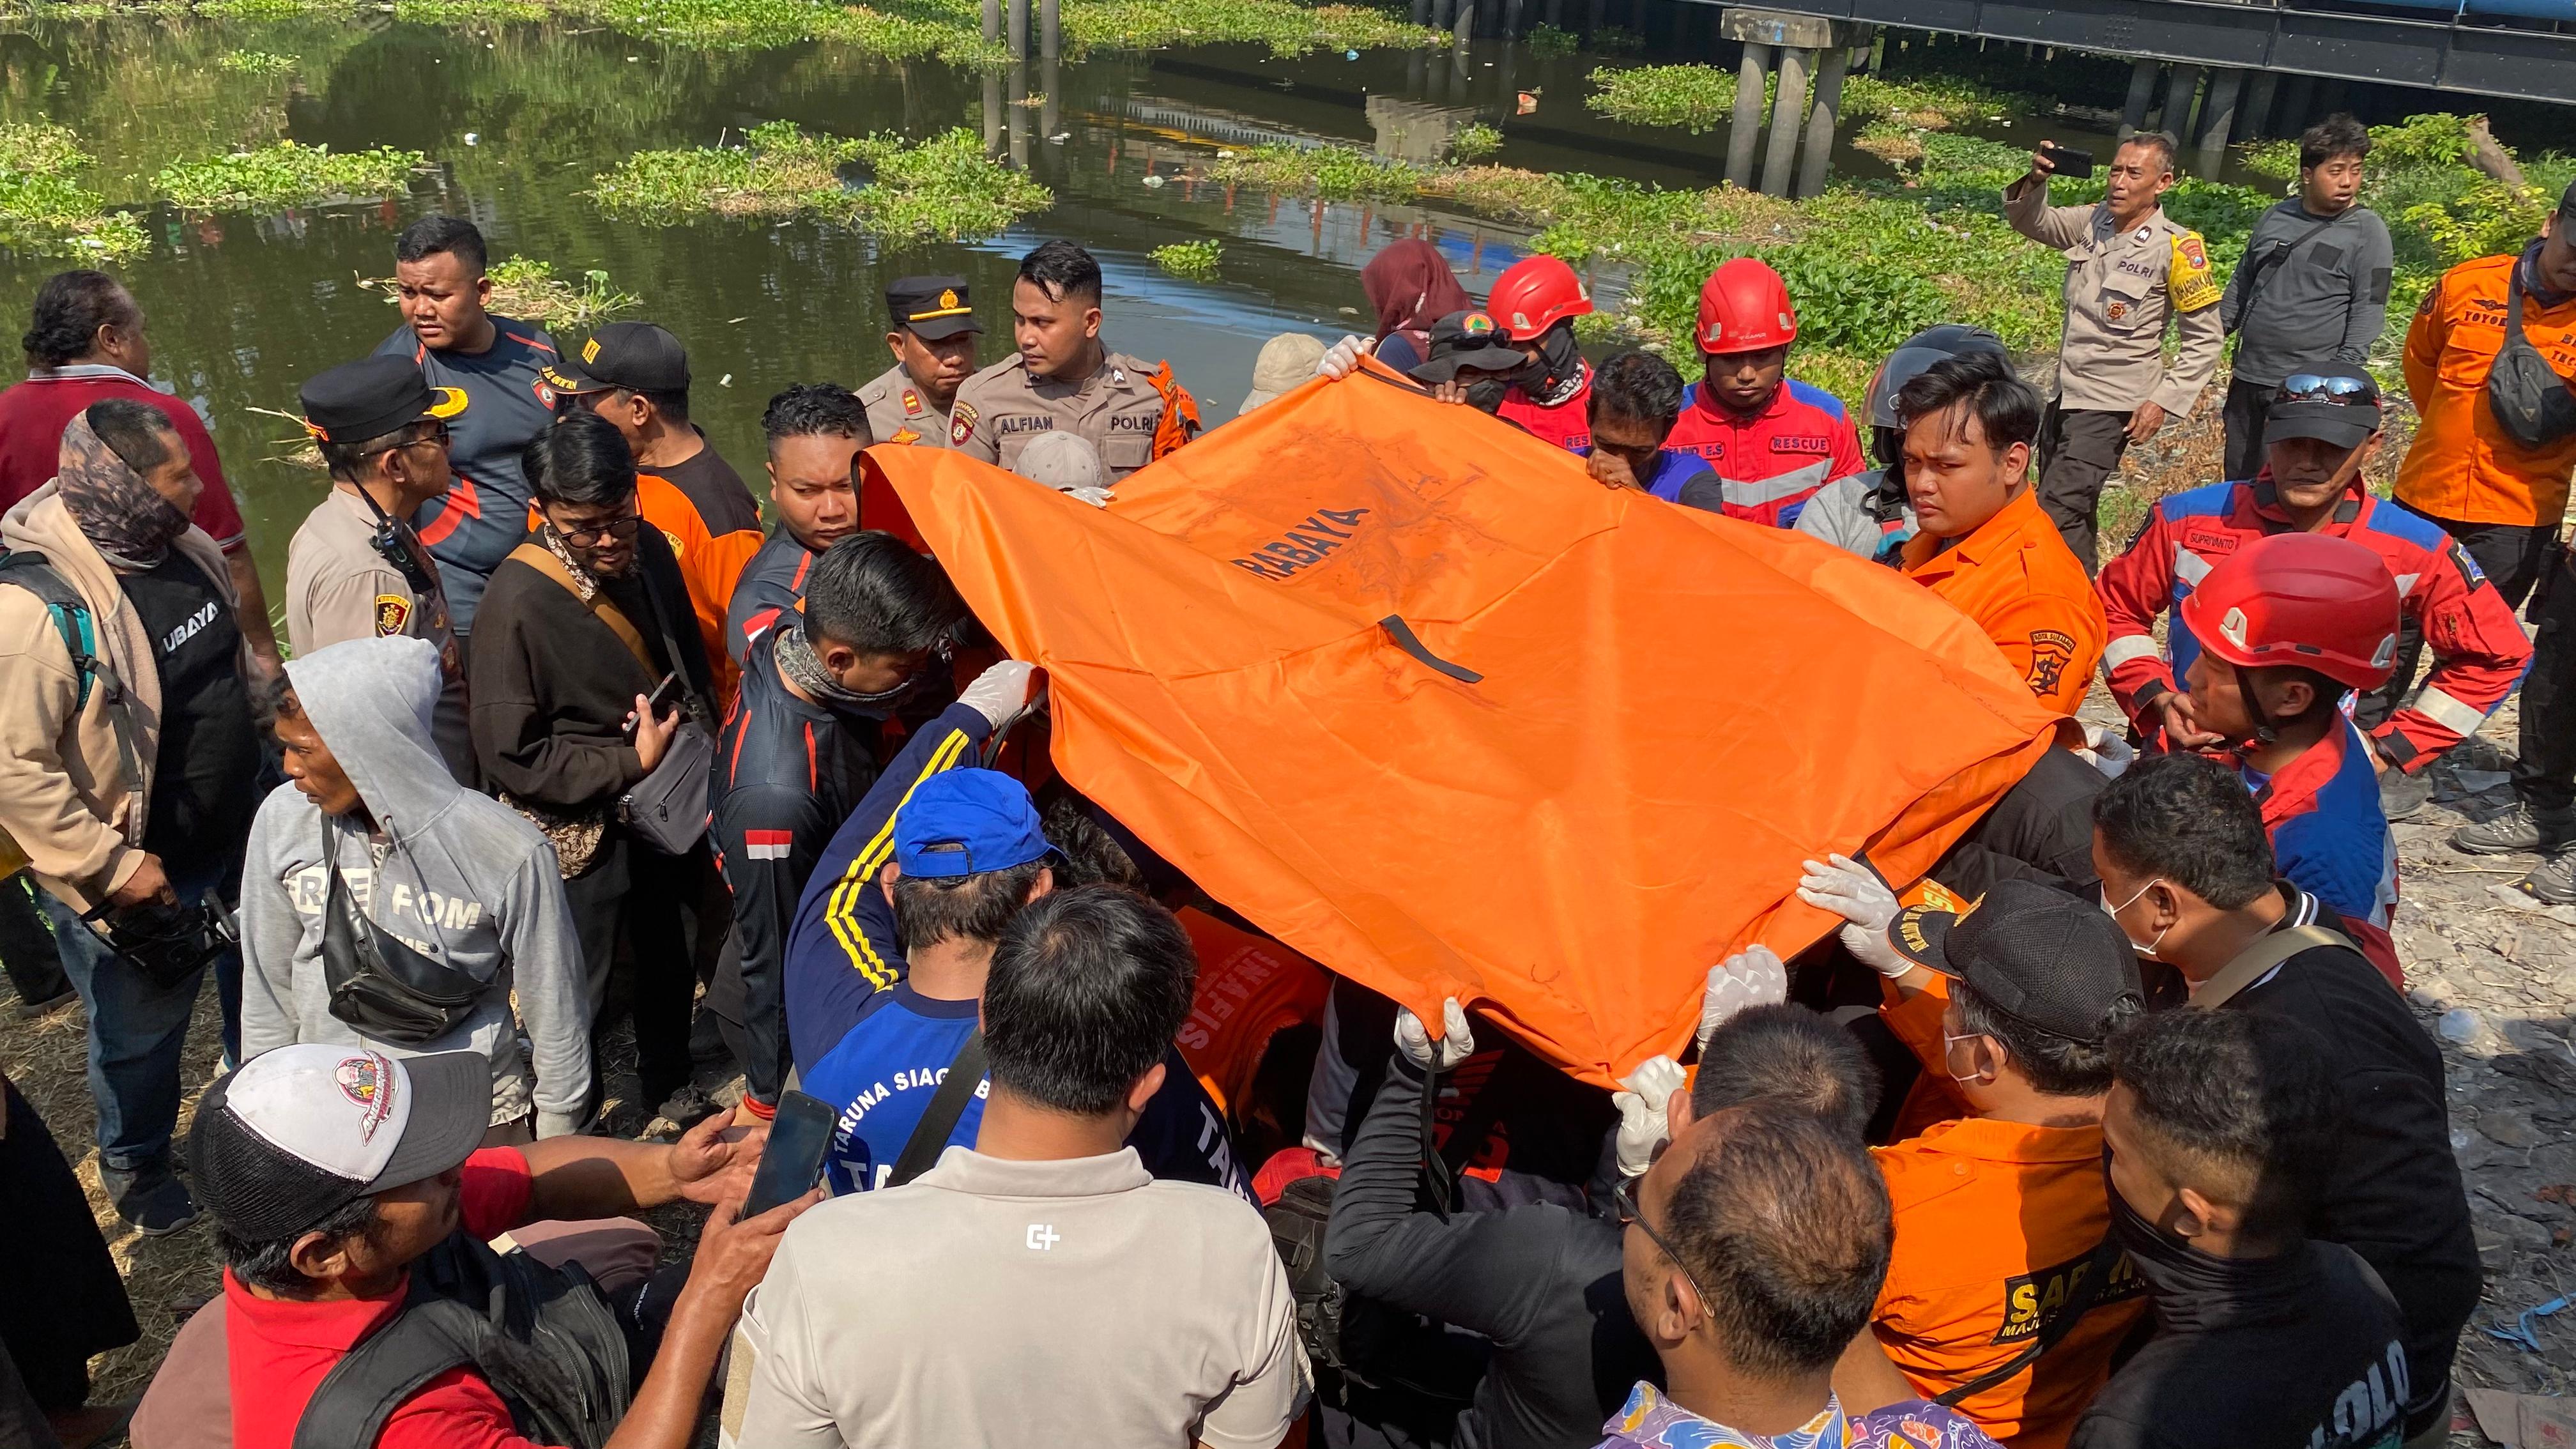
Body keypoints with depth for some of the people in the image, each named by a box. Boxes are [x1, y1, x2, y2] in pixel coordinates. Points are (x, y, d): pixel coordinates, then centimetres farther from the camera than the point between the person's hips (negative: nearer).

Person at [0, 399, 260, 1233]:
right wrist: (112, 870, -23)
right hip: (142, 871, -7)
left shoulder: (180, 546, -4)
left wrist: (274, 749, 17)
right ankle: (136, 1175, 41)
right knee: (142, 1032, 15)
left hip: (240, 834, 7)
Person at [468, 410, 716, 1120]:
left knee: (669, 960, 25)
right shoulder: (517, 601, -24)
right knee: (580, 997, 8)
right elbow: (512, 756, -21)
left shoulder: (648, 550, -5)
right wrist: (630, 764, -22)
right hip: (579, 831, -6)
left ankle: (668, 1087, 50)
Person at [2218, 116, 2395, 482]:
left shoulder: (2367, 232, -4)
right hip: (2248, 379, 6)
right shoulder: (2277, 217, 11)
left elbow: (2367, 314, -8)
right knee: (2238, 480, 12)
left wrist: (2339, 381, -16)